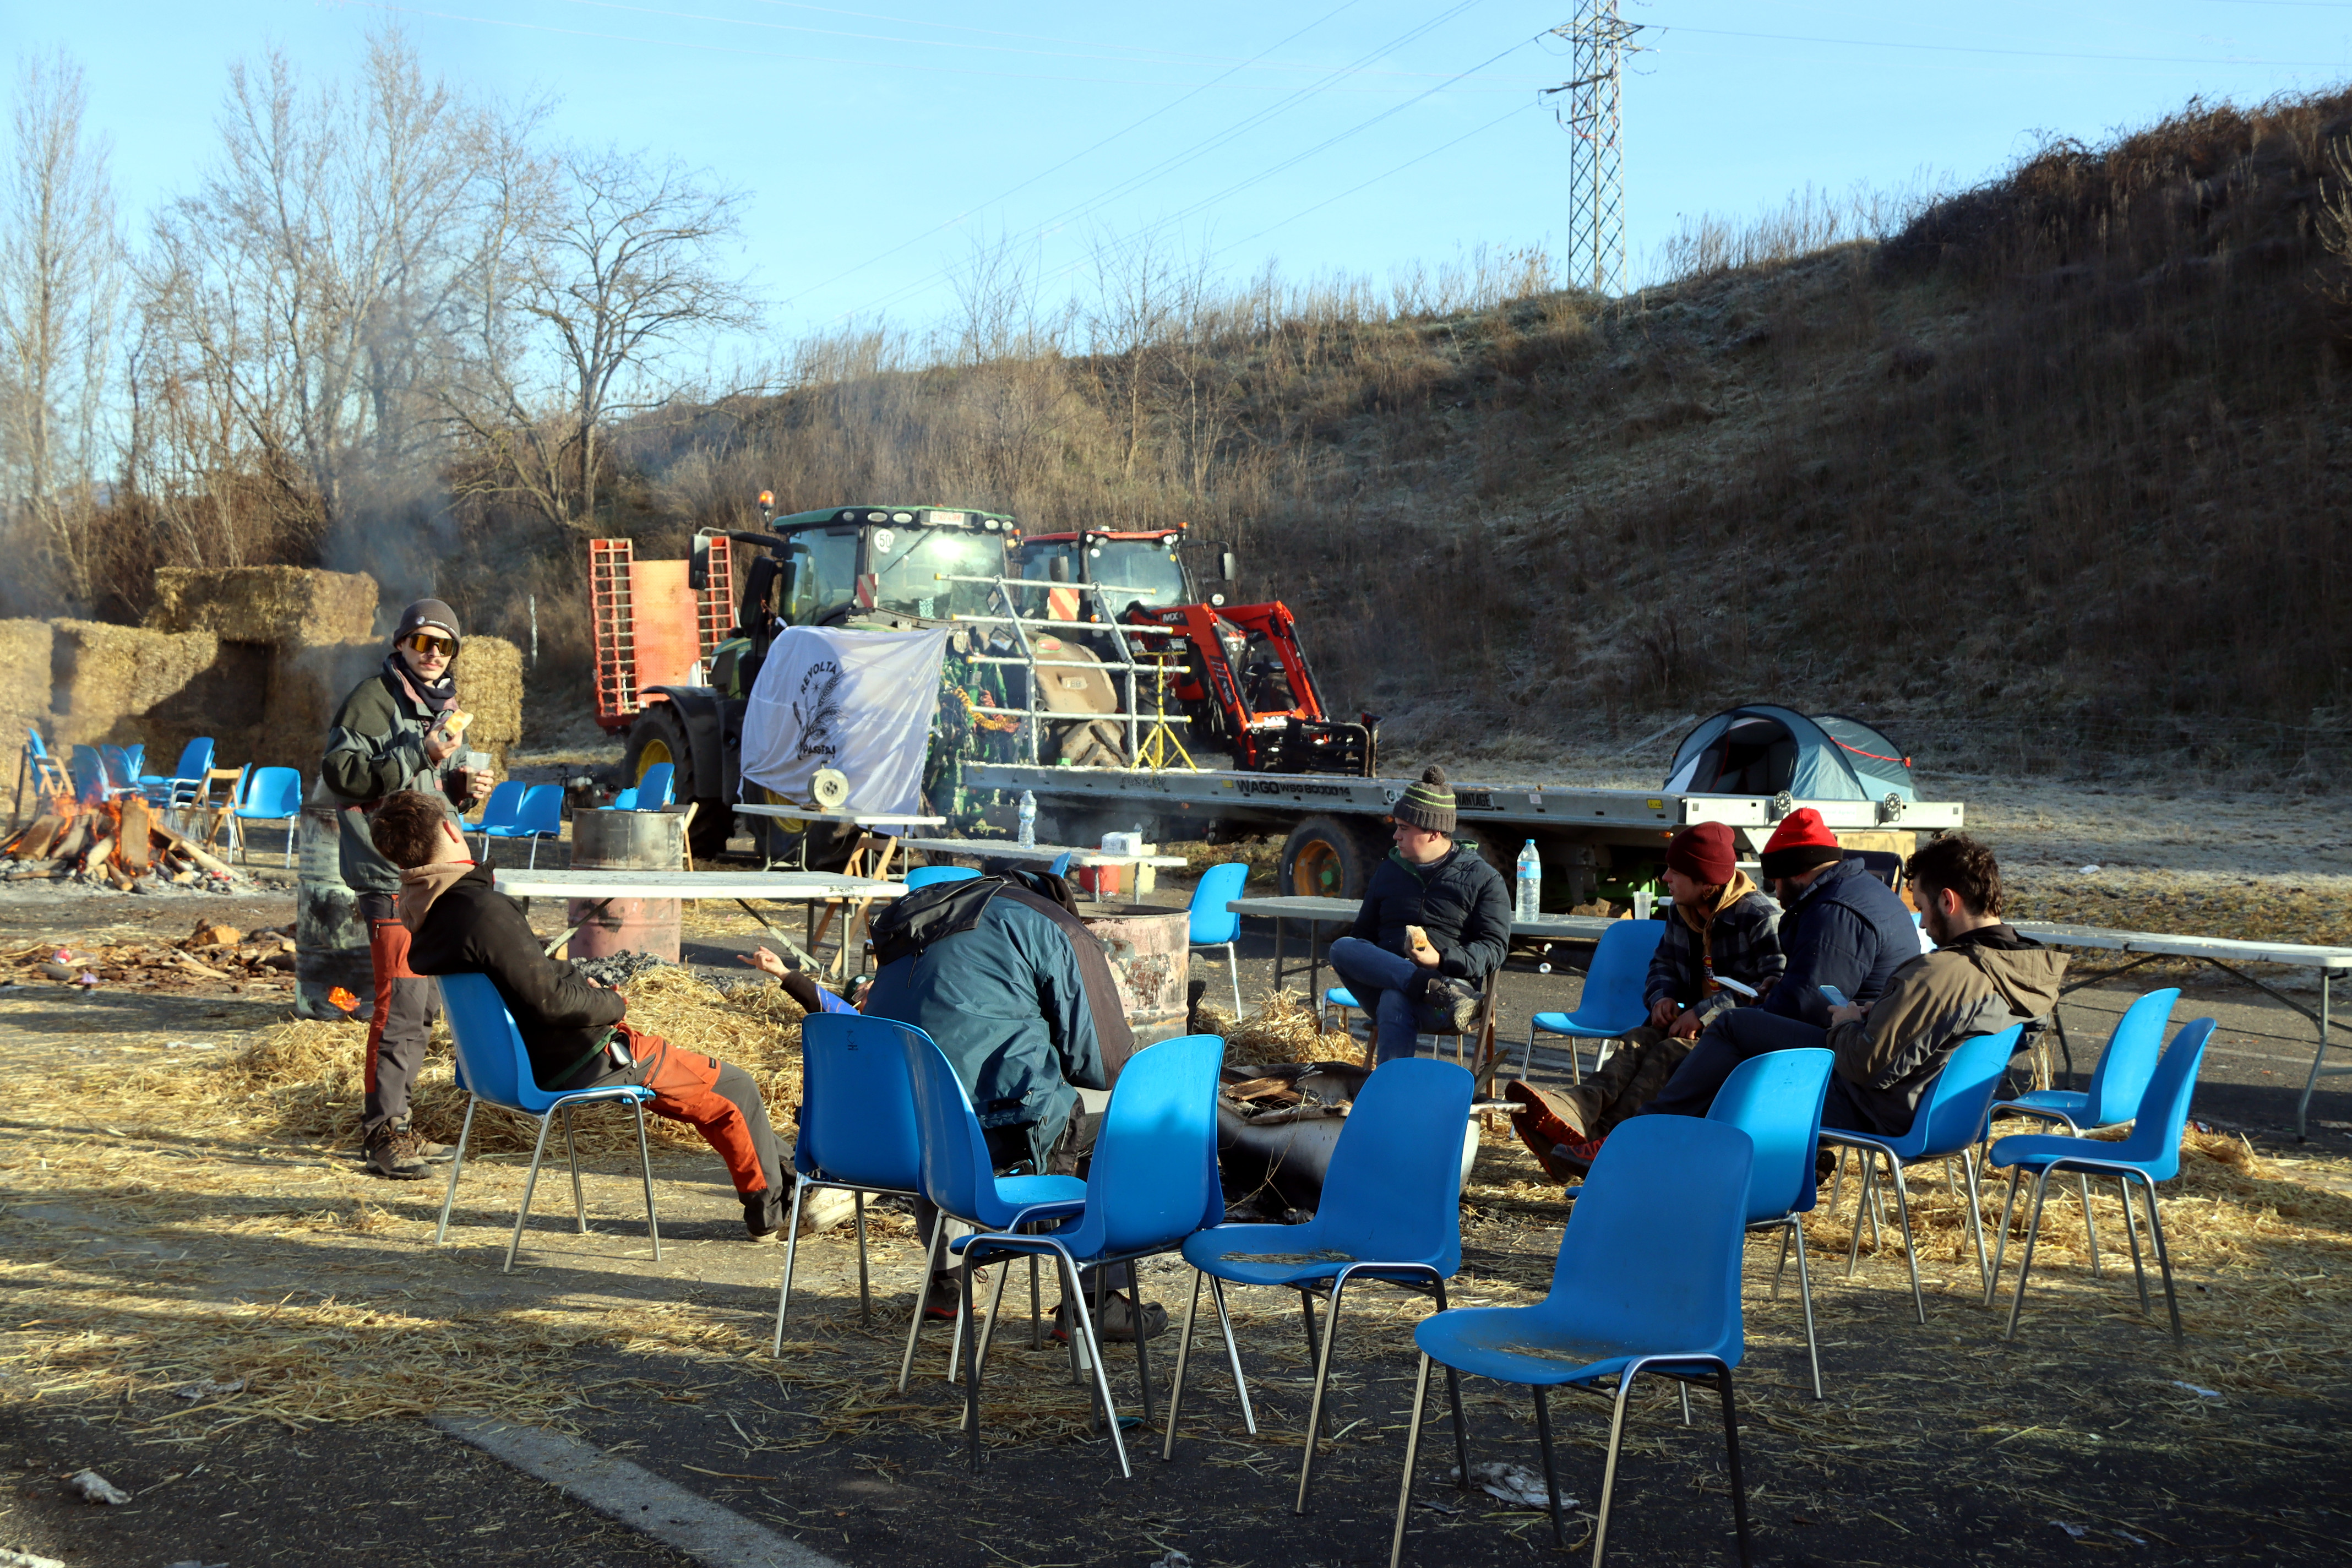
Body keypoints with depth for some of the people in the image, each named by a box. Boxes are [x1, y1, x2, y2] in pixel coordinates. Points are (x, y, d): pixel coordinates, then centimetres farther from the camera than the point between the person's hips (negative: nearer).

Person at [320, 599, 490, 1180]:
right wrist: (418, 754, -22)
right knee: (402, 1003, -13)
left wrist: (463, 788, 7)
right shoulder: (374, 698, -7)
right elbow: (341, 773, -18)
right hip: (390, 874, -9)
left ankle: (391, 1123, 22)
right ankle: (383, 1134, -8)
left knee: (423, 1005, 13)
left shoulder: (443, 705, 20)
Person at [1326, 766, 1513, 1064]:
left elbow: (1494, 948, 0)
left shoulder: (1483, 878, 8)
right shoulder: (1389, 870, 23)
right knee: (1341, 948, -28)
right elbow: (1364, 931, 25)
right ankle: (1444, 993, -41)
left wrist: (1441, 960, -19)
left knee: (1396, 1001, -39)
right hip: (1382, 976, 5)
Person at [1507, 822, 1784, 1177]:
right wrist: (1662, 997, -1)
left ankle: (1605, 1139, -51)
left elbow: (1777, 987, -23)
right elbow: (1662, 965, 25)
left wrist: (1706, 1013, -27)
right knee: (1638, 1041, -24)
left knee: (1670, 1052, -33)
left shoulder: (1761, 917, -14)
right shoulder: (1681, 914, 12)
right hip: (1694, 1021, 7)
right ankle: (1578, 1108, -53)